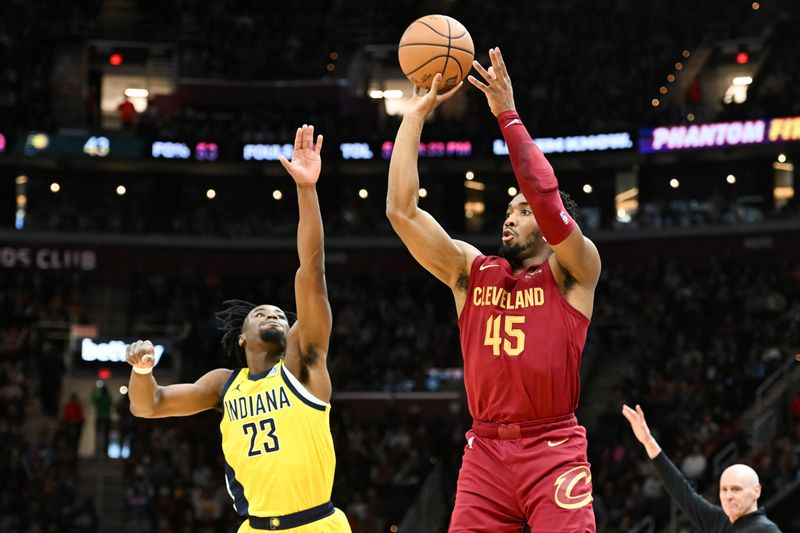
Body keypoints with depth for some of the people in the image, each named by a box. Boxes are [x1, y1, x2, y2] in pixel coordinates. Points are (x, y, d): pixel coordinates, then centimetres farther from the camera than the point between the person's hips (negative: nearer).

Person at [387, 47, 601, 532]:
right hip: (486, 449, 4)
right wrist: (415, 115, 5)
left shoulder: (572, 273, 4)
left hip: (554, 450, -4)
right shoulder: (472, 271, 14)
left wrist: (508, 116, -12)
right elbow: (402, 210, 6)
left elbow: (548, 201, -15)